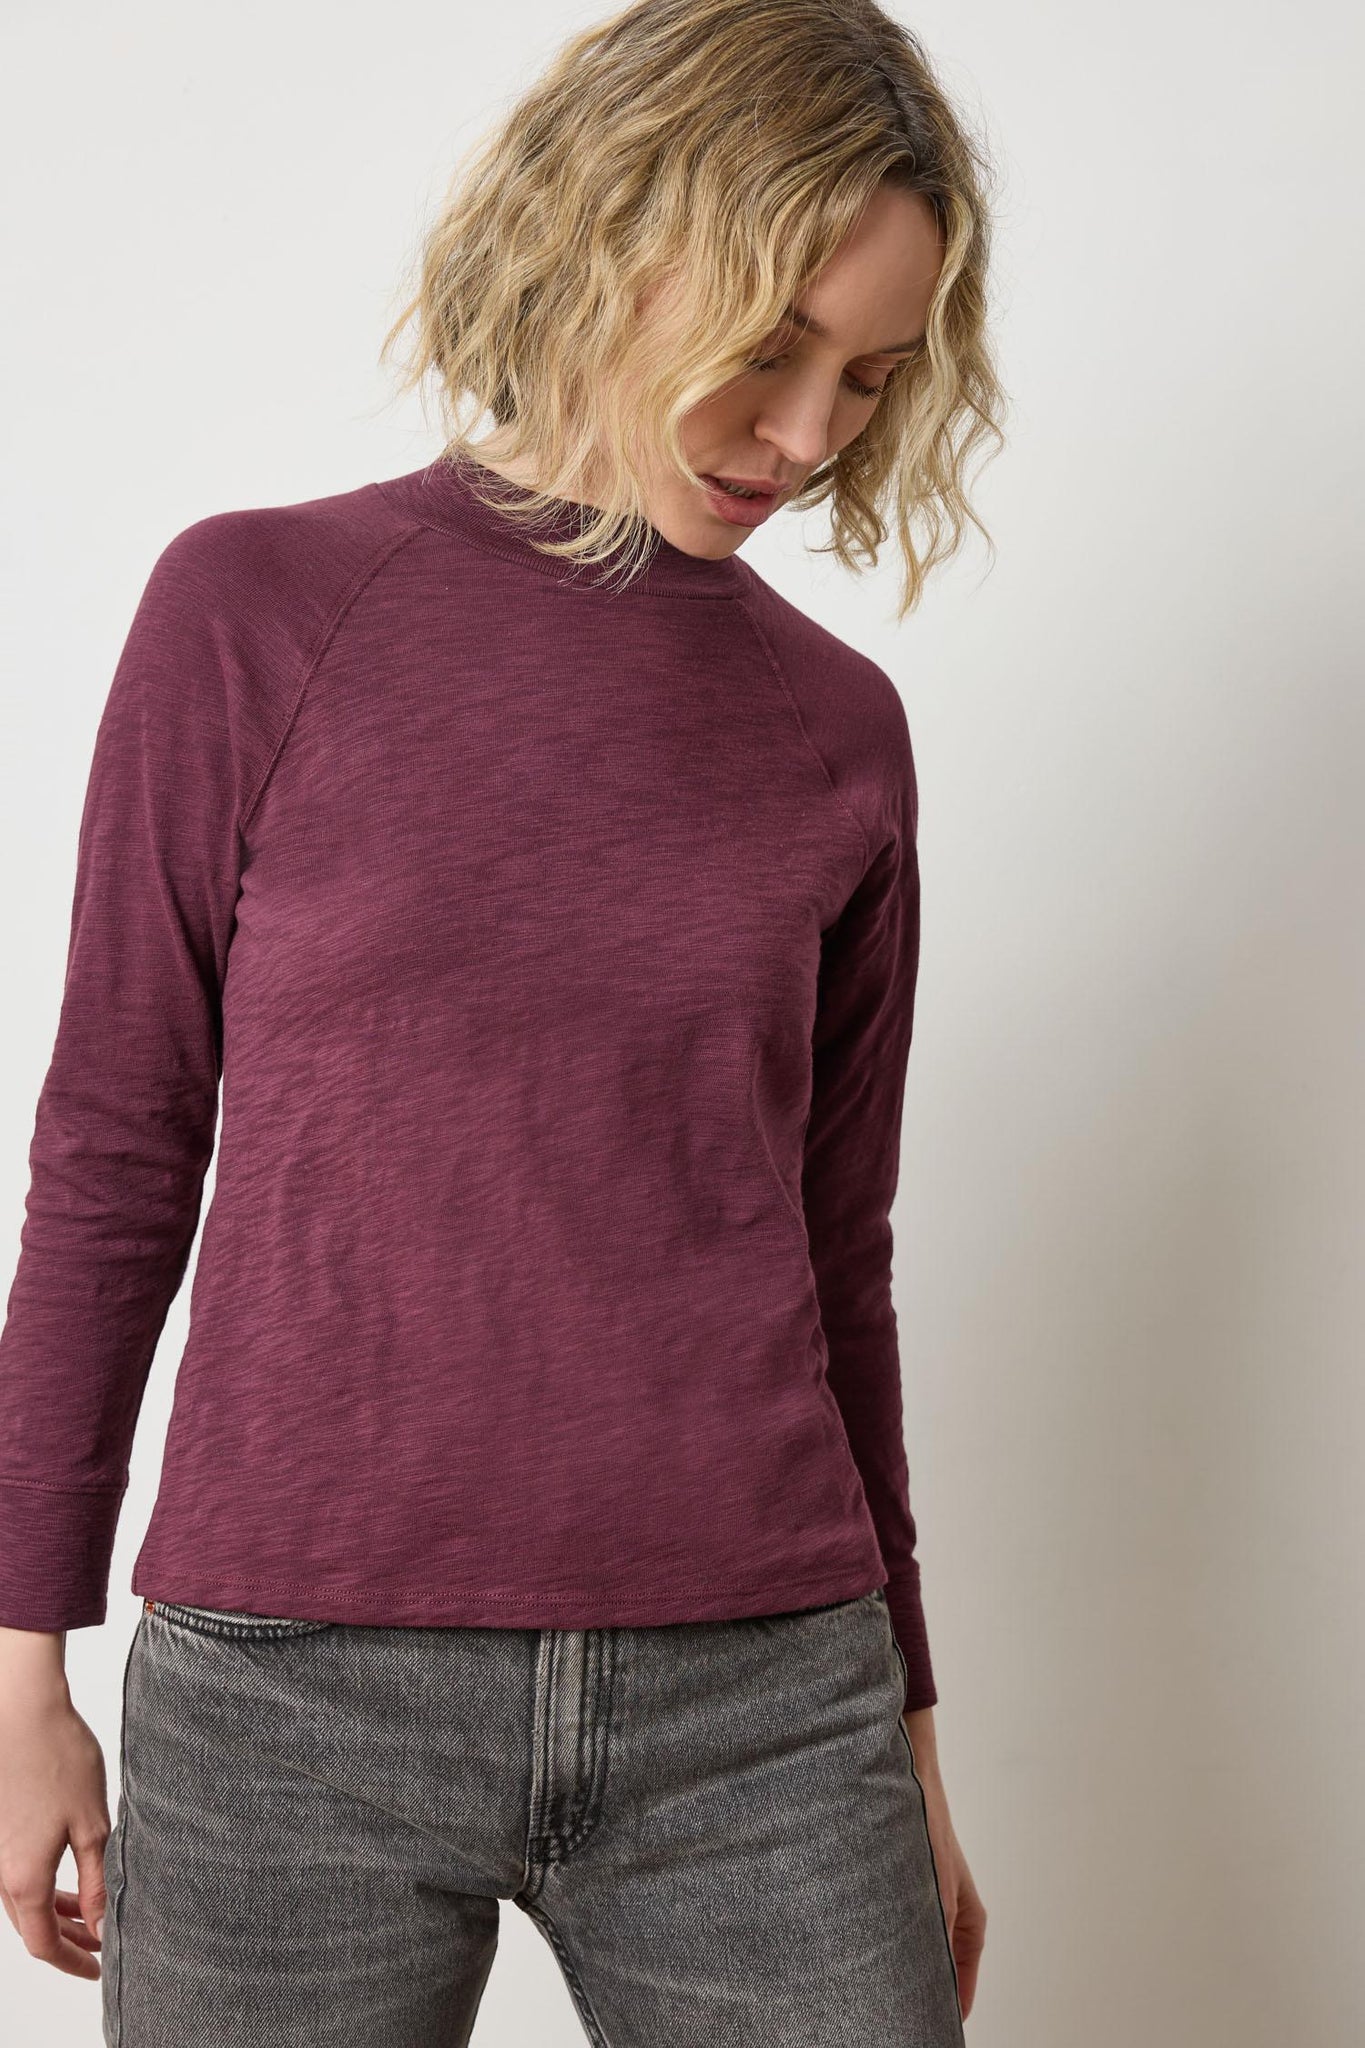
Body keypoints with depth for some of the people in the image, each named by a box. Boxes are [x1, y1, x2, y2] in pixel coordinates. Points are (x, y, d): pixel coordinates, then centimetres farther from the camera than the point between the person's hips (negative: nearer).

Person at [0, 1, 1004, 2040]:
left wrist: (905, 1725, 15)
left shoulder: (839, 728, 5)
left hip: (757, 1713, 2)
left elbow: (832, 1250, 11)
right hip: (294, 1701, -1)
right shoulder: (260, 612, -1)